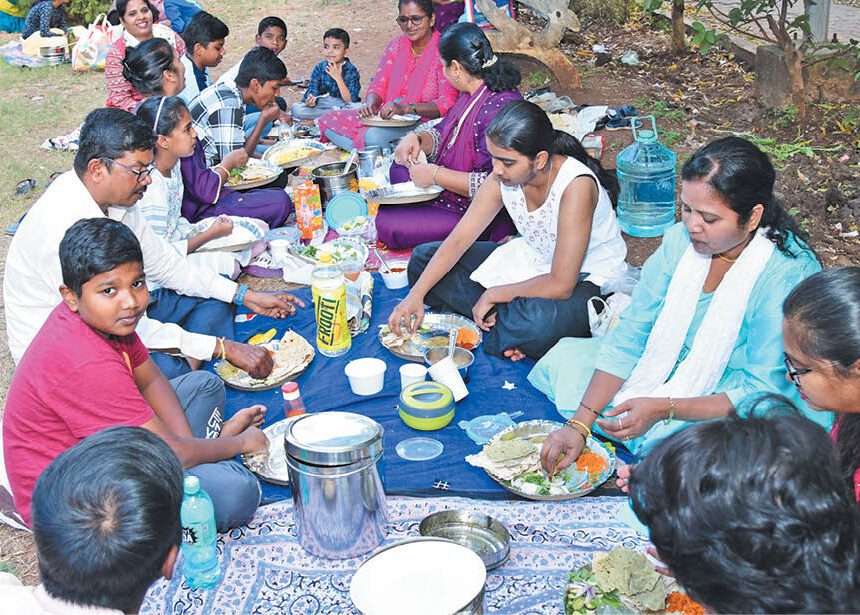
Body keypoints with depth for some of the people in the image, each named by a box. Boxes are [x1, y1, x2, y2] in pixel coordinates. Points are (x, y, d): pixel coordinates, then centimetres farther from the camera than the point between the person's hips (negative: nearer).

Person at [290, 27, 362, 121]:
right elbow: (312, 93, -4)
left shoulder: (352, 71, -6)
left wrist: (338, 78, -19)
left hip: (344, 107, -2)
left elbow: (350, 101, -14)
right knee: (296, 108, -24)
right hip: (321, 106, 2)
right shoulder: (319, 68, 1)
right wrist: (310, 102, -28)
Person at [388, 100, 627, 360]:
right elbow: (459, 239, -9)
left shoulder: (576, 185, -33)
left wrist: (494, 295, -22)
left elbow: (560, 285, -32)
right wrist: (416, 294, -19)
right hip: (532, 258, 7)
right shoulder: (504, 176, -14)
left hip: (585, 279, -7)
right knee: (424, 258, 0)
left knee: (539, 321, -44)